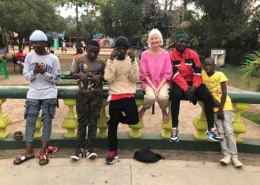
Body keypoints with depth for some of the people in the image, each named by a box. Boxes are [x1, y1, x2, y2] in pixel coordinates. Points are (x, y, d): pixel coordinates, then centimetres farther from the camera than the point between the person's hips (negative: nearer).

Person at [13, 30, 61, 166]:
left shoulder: (53, 58, -5)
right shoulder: (29, 56, 2)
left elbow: (57, 79, -3)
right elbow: (26, 76, 4)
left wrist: (44, 73, -18)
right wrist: (34, 72, -16)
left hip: (49, 95, -2)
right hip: (33, 94, 3)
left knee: (47, 121, 1)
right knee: (30, 120, 3)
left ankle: (43, 152, 9)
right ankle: (29, 151, 12)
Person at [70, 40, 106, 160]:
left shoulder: (102, 62, -2)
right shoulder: (79, 59, 0)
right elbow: (73, 74, 6)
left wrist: (100, 76, -18)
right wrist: (79, 74, -16)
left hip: (96, 94, 0)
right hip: (82, 93, 0)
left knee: (93, 121, 2)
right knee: (82, 121, 3)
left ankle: (89, 148, 9)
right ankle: (79, 148, 10)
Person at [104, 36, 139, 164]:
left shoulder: (131, 59, 4)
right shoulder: (111, 60, 2)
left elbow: (135, 78, -7)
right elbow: (108, 78, -13)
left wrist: (133, 61, -17)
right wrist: (112, 60, -17)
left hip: (128, 95, 1)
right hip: (115, 95, -1)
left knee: (133, 119, -14)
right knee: (113, 124, 2)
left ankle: (116, 118, 18)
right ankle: (112, 151, 15)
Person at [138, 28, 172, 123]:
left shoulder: (166, 54, -2)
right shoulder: (145, 54, -4)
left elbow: (167, 73, -3)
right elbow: (144, 74, -4)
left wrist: (159, 87, -15)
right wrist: (153, 87, -14)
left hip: (163, 82, 1)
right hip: (149, 82, 0)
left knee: (163, 96, -31)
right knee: (151, 97, -31)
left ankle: (164, 111, 6)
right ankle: (143, 109, 5)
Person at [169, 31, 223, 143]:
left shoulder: (193, 54, 0)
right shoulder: (171, 55, -6)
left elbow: (197, 73, -4)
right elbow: (175, 75, -14)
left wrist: (194, 87, -19)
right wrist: (186, 89, -22)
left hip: (192, 82, 3)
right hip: (178, 82, -3)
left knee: (207, 96, -20)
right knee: (176, 94, -35)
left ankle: (211, 129, -11)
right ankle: (175, 129, -26)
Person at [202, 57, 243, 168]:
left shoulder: (220, 75, -7)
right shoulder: (203, 74, 1)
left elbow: (224, 92, -10)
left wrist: (221, 109, -13)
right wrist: (213, 99, -16)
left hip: (225, 106, -3)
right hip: (214, 107, 3)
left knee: (229, 131, -7)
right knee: (221, 131, -1)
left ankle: (234, 156, -2)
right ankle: (227, 155, 2)